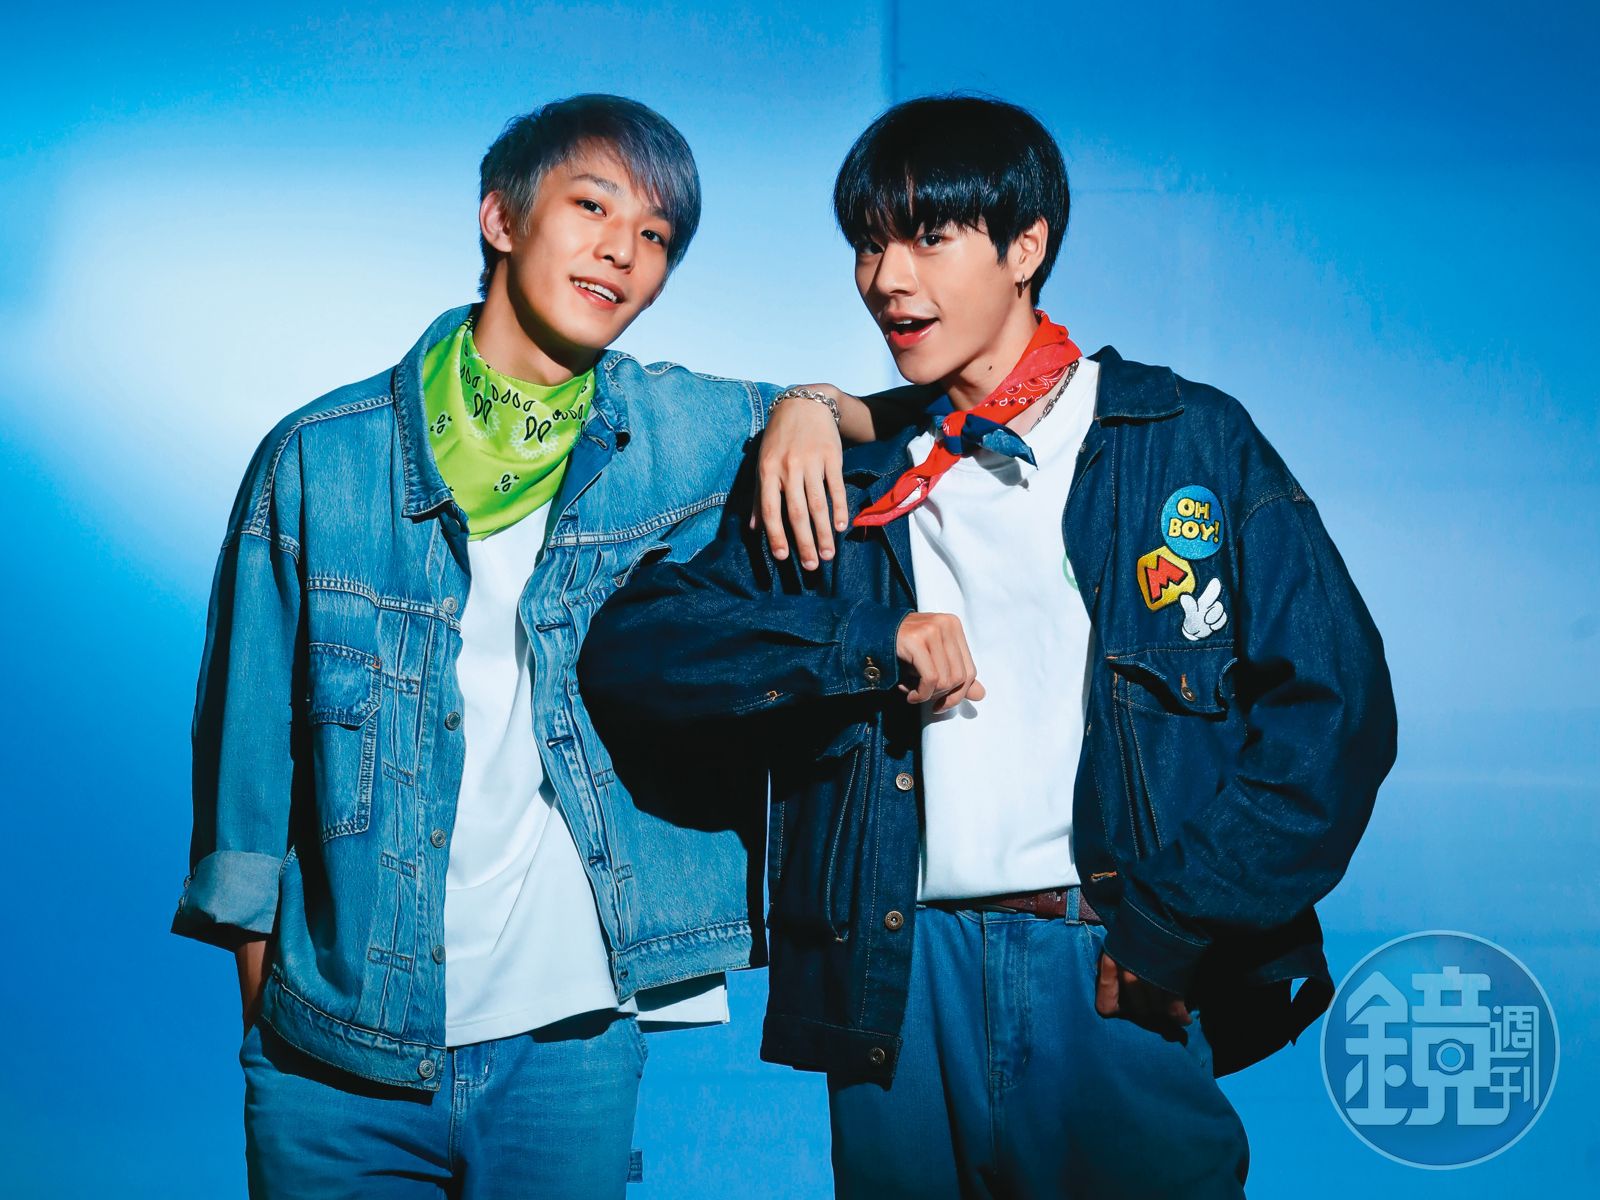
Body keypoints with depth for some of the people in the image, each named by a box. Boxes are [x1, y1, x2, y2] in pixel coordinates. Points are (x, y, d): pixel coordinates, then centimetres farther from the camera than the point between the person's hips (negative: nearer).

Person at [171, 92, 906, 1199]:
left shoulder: (681, 434, 0)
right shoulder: (321, 458, -2)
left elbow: (879, 427, 17)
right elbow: (250, 739, 5)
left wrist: (812, 407, -7)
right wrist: (259, 1001, 7)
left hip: (572, 1038, 1)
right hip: (337, 1048, 0)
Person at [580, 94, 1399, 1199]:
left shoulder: (1190, 442, 4)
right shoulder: (844, 480, 11)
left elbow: (1335, 701, 0)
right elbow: (625, 653, 2)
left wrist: (1177, 921, -7)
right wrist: (868, 644, -12)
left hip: (1121, 979, -2)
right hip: (898, 988, 2)